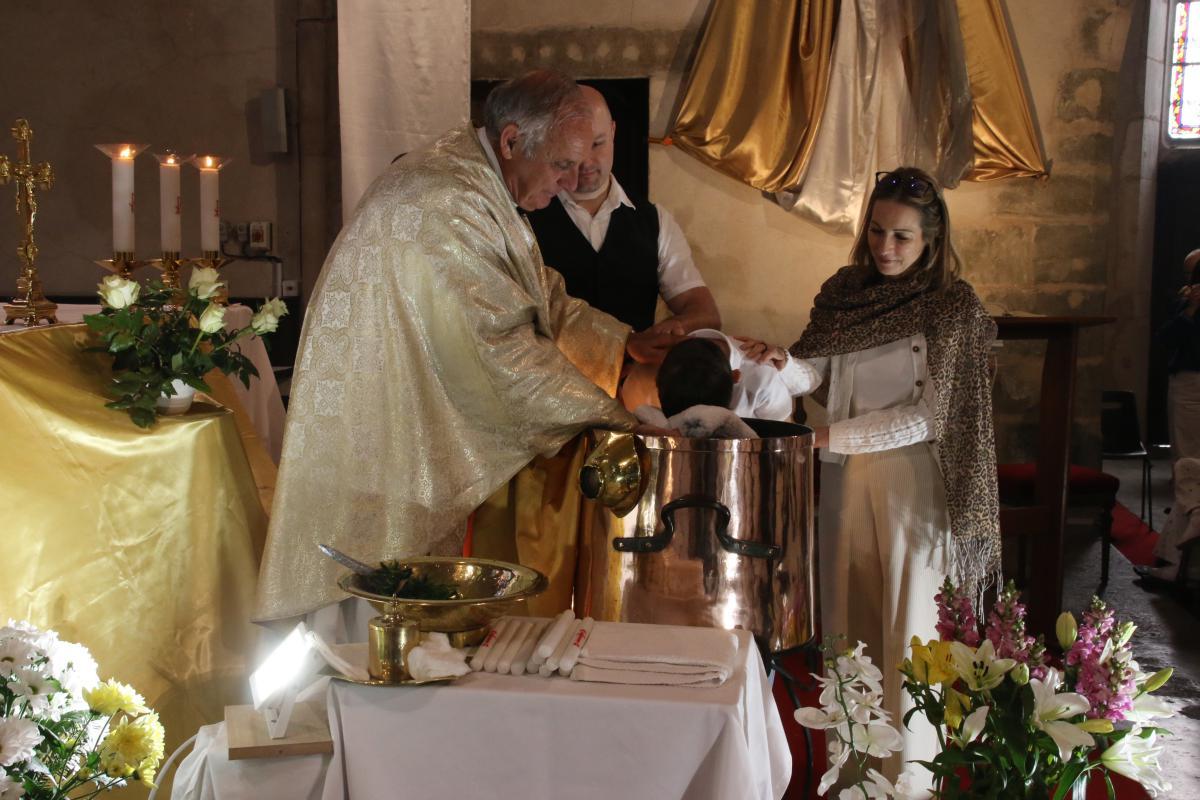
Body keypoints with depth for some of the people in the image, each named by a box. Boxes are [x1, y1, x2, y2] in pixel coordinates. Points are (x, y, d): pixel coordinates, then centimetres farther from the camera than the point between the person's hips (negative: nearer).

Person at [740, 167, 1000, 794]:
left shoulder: (954, 304, -8)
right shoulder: (843, 289, 7)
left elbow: (931, 414, -13)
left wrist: (831, 436, -18)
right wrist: (780, 361, -17)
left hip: (911, 476, -4)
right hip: (843, 472, 5)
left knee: (906, 626, 0)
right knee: (845, 620, 8)